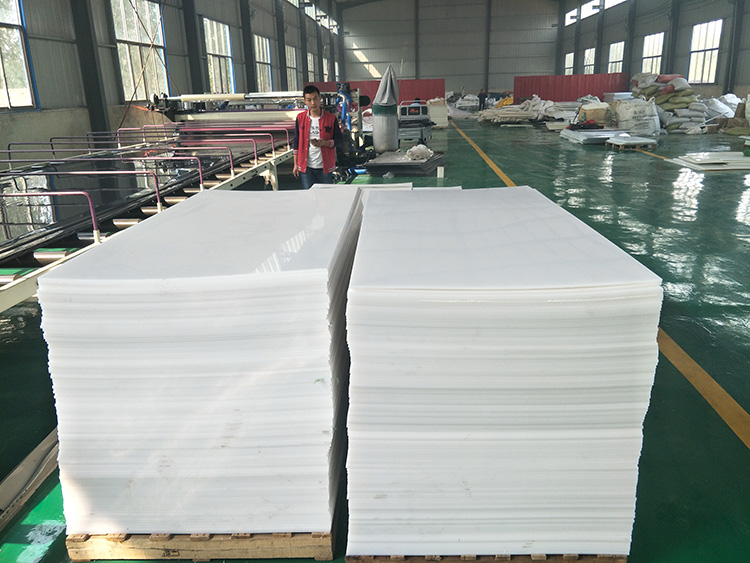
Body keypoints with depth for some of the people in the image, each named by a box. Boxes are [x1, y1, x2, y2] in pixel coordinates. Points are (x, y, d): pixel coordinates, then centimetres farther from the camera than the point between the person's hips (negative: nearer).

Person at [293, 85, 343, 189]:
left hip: (325, 167, -1)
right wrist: (296, 164, 8)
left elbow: (339, 140, 2)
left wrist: (325, 143, -19)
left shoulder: (331, 119, -2)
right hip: (306, 167, 1)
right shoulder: (300, 118, 3)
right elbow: (296, 142, 9)